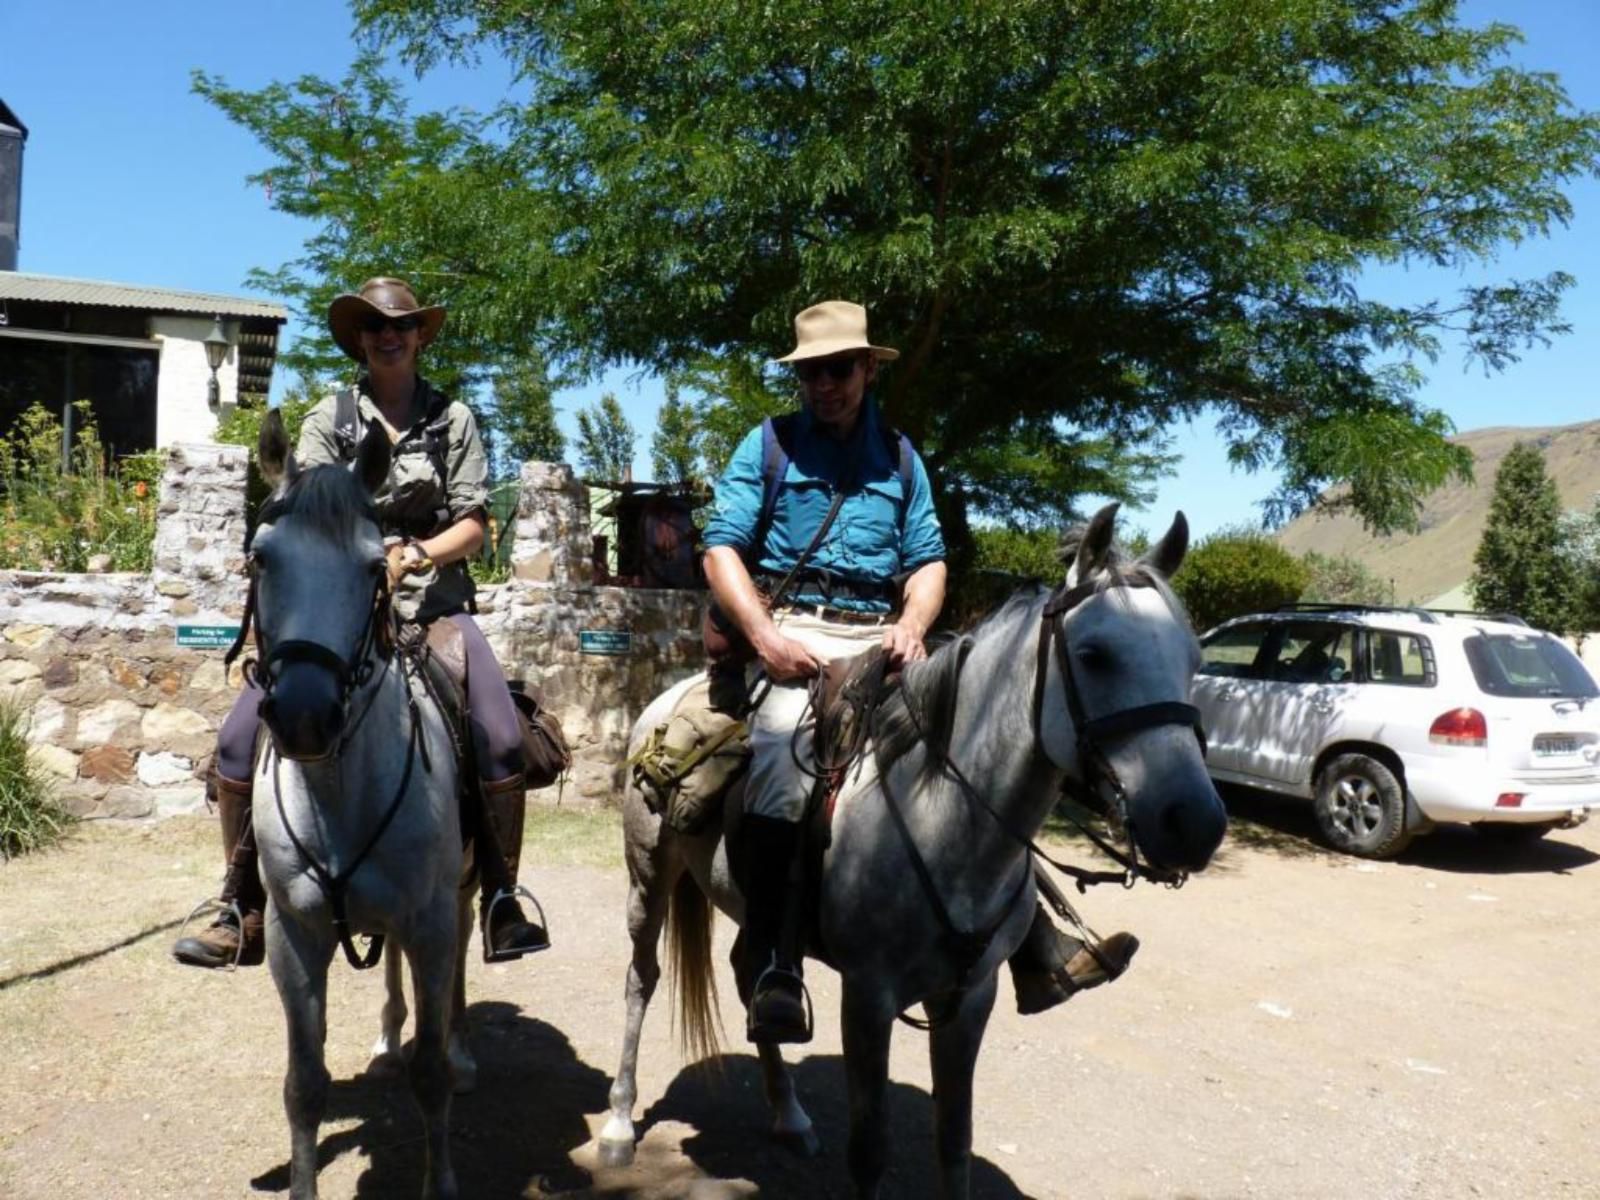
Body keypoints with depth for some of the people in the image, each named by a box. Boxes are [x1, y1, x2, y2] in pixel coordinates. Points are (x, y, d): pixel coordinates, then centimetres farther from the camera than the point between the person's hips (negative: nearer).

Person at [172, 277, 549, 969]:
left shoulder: (452, 419, 9)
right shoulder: (330, 419, 10)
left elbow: (473, 526, 3)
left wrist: (418, 554, -16)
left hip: (433, 603, -1)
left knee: (502, 740, -21)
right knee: (240, 738, -12)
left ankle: (502, 905, -6)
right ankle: (243, 914, 3)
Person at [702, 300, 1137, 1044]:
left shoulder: (899, 457, 17)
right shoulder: (768, 446, 8)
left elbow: (928, 560, 12)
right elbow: (722, 549, 0)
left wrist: (912, 626, -9)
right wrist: (765, 636, -15)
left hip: (878, 639, 4)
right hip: (790, 630, -3)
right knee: (784, 741, -33)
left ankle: (1035, 952, -4)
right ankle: (769, 967, -28)